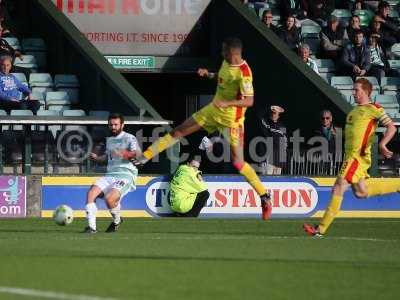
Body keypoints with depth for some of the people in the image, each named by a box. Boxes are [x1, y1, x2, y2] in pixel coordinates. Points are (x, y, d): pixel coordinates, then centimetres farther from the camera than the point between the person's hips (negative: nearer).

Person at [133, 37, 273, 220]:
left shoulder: (243, 72, -25)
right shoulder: (226, 62, 1)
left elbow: (249, 101, -29)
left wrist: (226, 103, -36)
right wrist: (209, 75, 7)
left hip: (231, 120, -8)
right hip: (213, 110, 8)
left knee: (238, 162, -8)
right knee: (179, 131, 8)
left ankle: (265, 198, 2)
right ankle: (145, 156, 18)